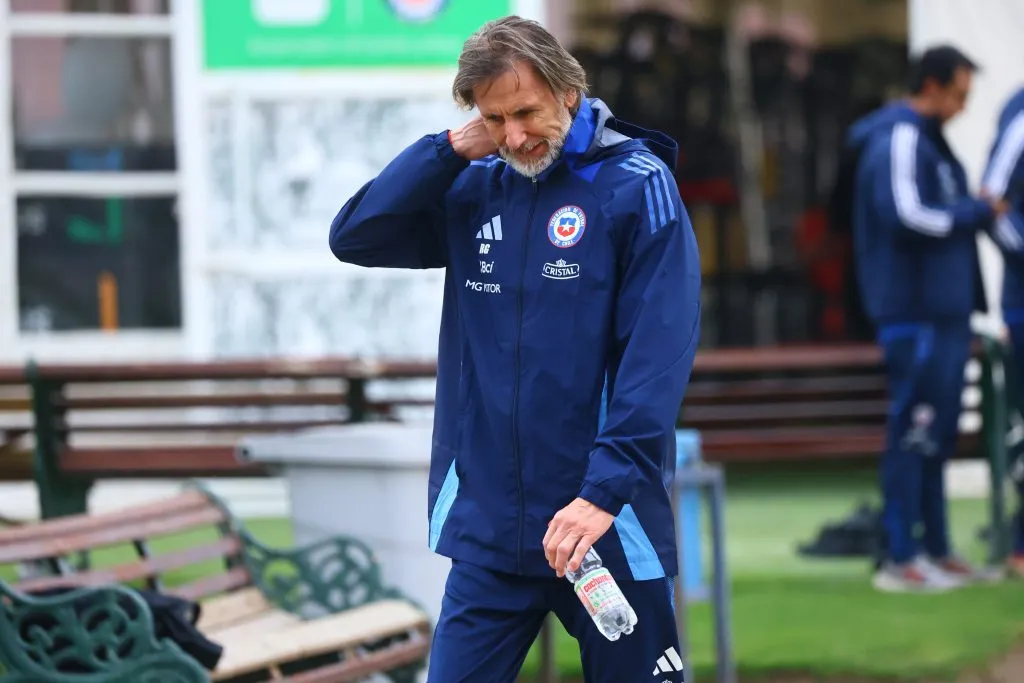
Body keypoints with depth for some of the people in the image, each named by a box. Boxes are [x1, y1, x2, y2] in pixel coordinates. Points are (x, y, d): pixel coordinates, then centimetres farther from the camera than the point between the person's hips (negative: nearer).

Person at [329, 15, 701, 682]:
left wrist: (606, 490, -24)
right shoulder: (472, 189, 8)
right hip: (486, 527, 4)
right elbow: (354, 238, 1)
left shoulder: (635, 185, -8)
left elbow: (661, 352, -16)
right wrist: (449, 149, -7)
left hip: (607, 526, -4)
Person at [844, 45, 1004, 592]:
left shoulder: (928, 140, 19)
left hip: (943, 310, 10)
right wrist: (978, 212, -12)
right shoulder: (899, 139, -12)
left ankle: (936, 550, 17)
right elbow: (908, 217, -22)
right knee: (913, 434, -8)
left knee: (937, 436, 12)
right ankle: (899, 558, -6)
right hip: (915, 314, -10)